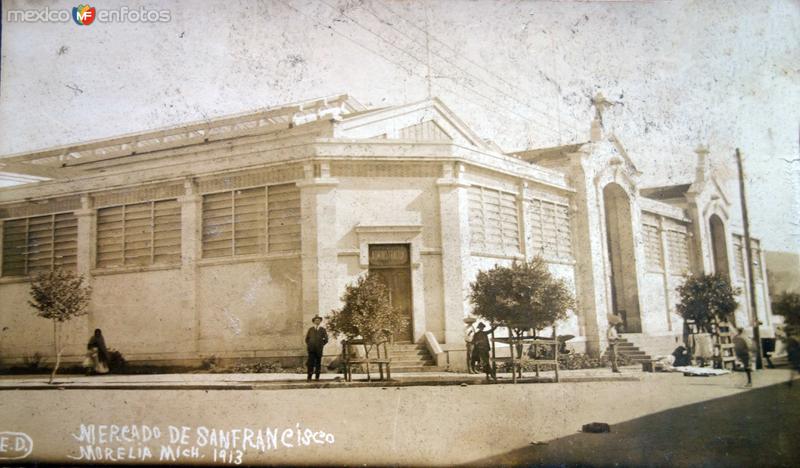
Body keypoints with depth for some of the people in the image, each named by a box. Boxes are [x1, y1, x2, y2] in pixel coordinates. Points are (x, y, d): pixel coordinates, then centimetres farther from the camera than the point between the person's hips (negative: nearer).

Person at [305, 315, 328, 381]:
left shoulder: (322, 329, 7)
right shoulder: (310, 329, 10)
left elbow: (326, 339, 9)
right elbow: (307, 338, 18)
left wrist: (322, 345, 4)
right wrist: (308, 345, 8)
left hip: (319, 349, 0)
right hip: (311, 349, 0)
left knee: (318, 363, 2)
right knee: (311, 363, -8)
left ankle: (317, 377, 8)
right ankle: (309, 377, -8)